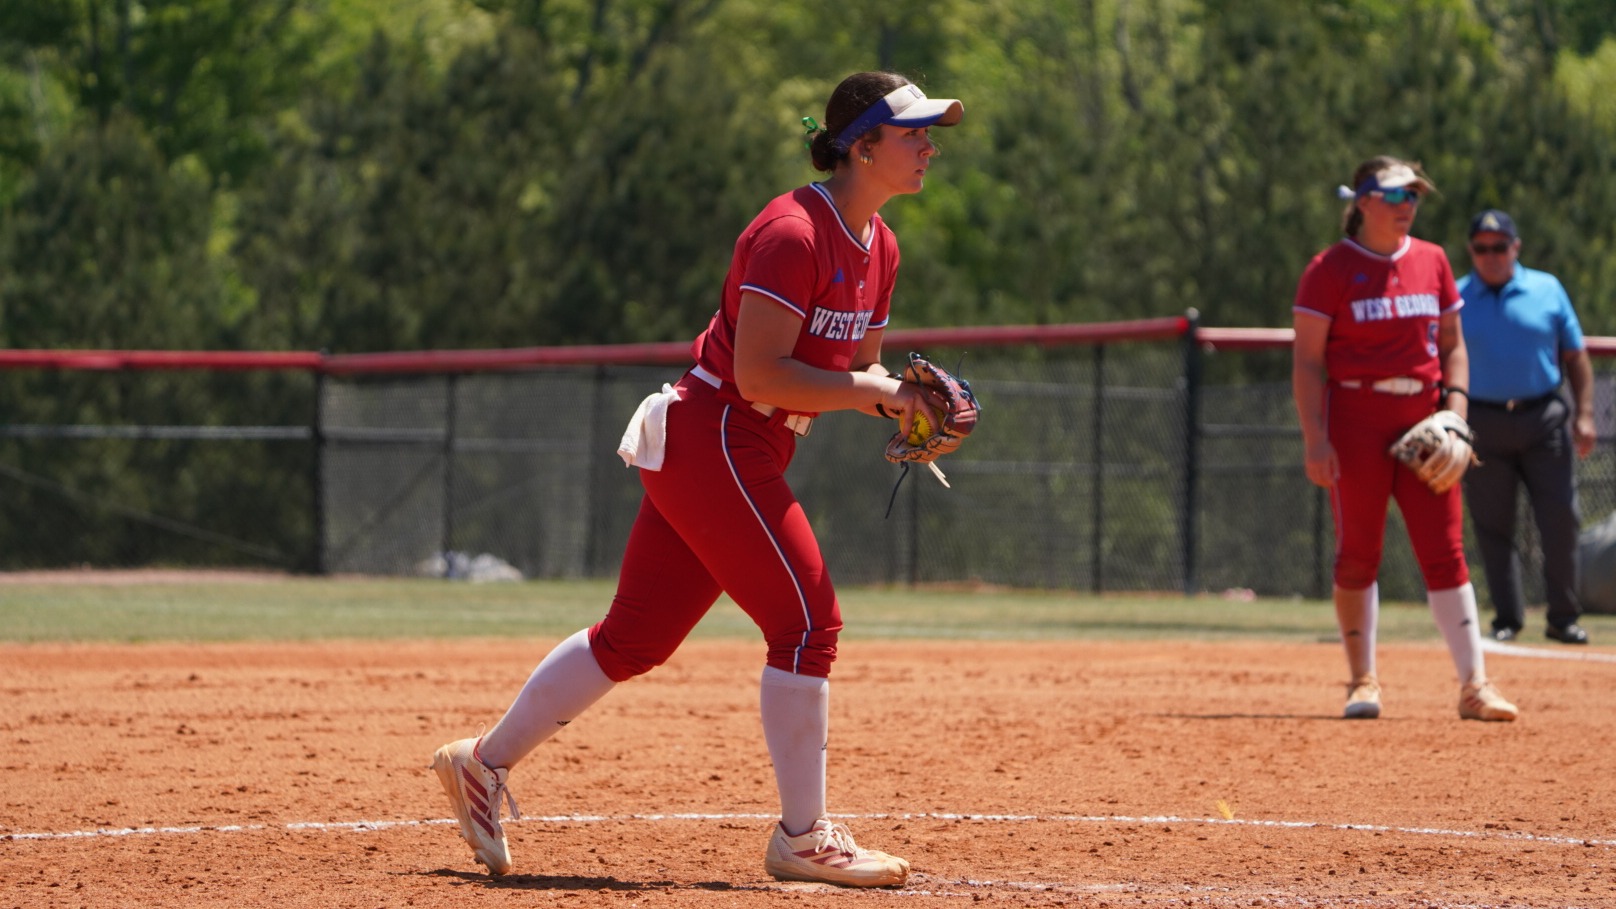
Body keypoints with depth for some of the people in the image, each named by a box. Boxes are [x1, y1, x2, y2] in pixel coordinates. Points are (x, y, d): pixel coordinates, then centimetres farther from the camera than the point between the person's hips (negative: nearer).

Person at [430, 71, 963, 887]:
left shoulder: (876, 247, 11)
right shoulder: (793, 233, -18)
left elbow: (858, 367, 19)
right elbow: (759, 373, -24)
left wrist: (899, 400, -2)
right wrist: (872, 391, -22)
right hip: (714, 443, -10)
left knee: (634, 637, 12)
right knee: (807, 622, -12)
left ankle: (484, 763, 23)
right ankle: (803, 840, -6)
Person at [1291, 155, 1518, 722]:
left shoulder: (1432, 262, 11)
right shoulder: (1330, 269, -3)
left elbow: (1452, 345, 17)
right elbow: (1307, 361, -5)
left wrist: (1454, 409, 1)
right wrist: (1315, 438, -14)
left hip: (1423, 419, 3)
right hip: (1355, 416, -3)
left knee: (1444, 548, -2)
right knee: (1358, 551, -1)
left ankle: (1473, 685, -5)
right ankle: (1363, 680, 10)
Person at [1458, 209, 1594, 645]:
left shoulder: (1547, 290, 7)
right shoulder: (1455, 299, 5)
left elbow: (1575, 356, 10)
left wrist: (1584, 414, 1)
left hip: (1544, 418, 1)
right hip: (1483, 425, 0)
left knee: (1561, 519, -4)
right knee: (1493, 526, 0)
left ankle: (1563, 617, 5)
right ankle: (1507, 619, 8)